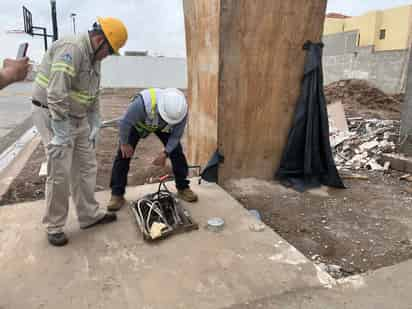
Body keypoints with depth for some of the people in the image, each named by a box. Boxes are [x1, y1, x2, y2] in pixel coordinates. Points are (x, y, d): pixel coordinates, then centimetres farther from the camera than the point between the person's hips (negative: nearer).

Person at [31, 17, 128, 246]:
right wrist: (61, 135, -25)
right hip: (53, 115, -9)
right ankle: (54, 227, 11)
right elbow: (56, 94, -27)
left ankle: (90, 215, 22)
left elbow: (94, 97, 17)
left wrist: (95, 126, 11)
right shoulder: (71, 48, -21)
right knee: (60, 173, -5)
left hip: (78, 117, 9)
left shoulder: (94, 58, 10)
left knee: (87, 167, 9)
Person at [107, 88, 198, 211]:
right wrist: (124, 143, -16)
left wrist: (165, 153, -25)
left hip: (162, 127, 2)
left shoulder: (181, 110, -34)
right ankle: (117, 195, 1)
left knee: (177, 151, -7)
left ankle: (183, 188, 10)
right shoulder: (143, 103, -46)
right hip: (137, 123, -2)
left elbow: (176, 135, -17)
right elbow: (125, 122, -28)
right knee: (124, 154, -11)